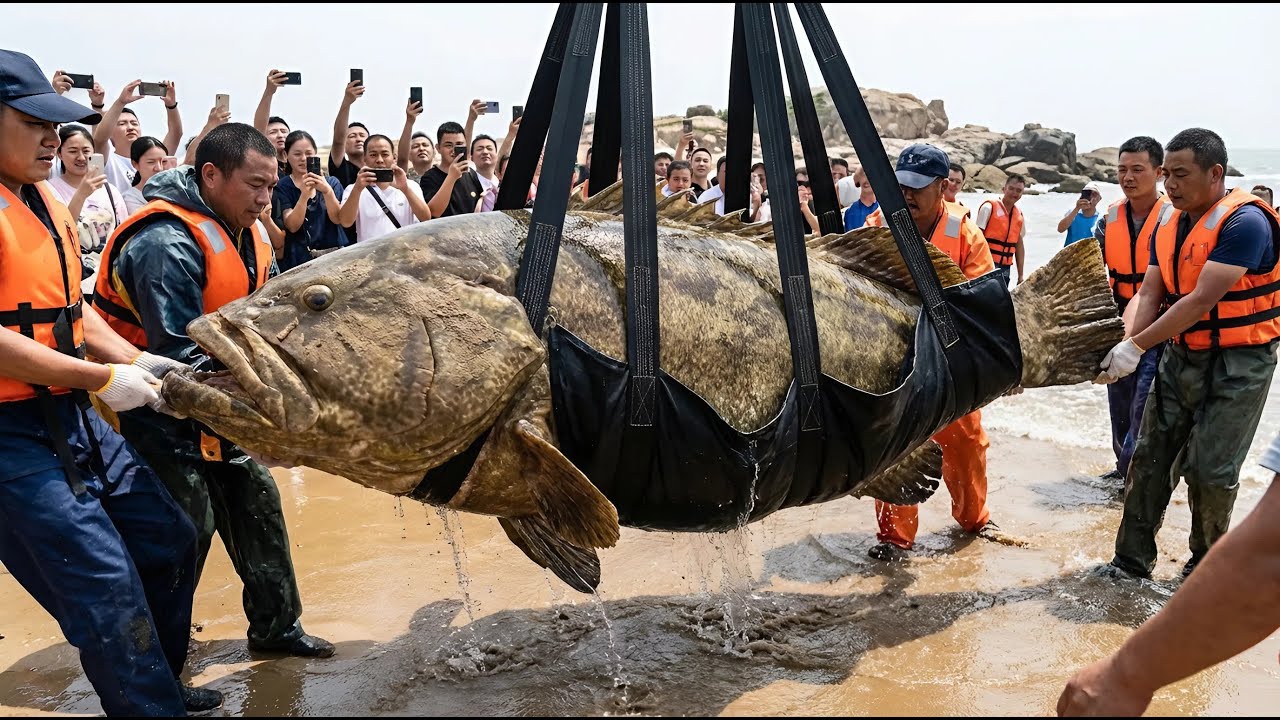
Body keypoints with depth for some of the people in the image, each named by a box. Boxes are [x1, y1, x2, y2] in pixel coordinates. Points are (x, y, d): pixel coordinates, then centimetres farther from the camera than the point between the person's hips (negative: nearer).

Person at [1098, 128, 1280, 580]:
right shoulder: (1168, 224, 5)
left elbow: (1203, 300, -25)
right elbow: (1149, 295, 1)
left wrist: (1137, 347, -27)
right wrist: (1125, 343, -16)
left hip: (1236, 362, -7)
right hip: (1181, 356, 7)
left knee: (1209, 468, -3)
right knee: (1150, 455, 5)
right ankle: (1133, 559, 14)